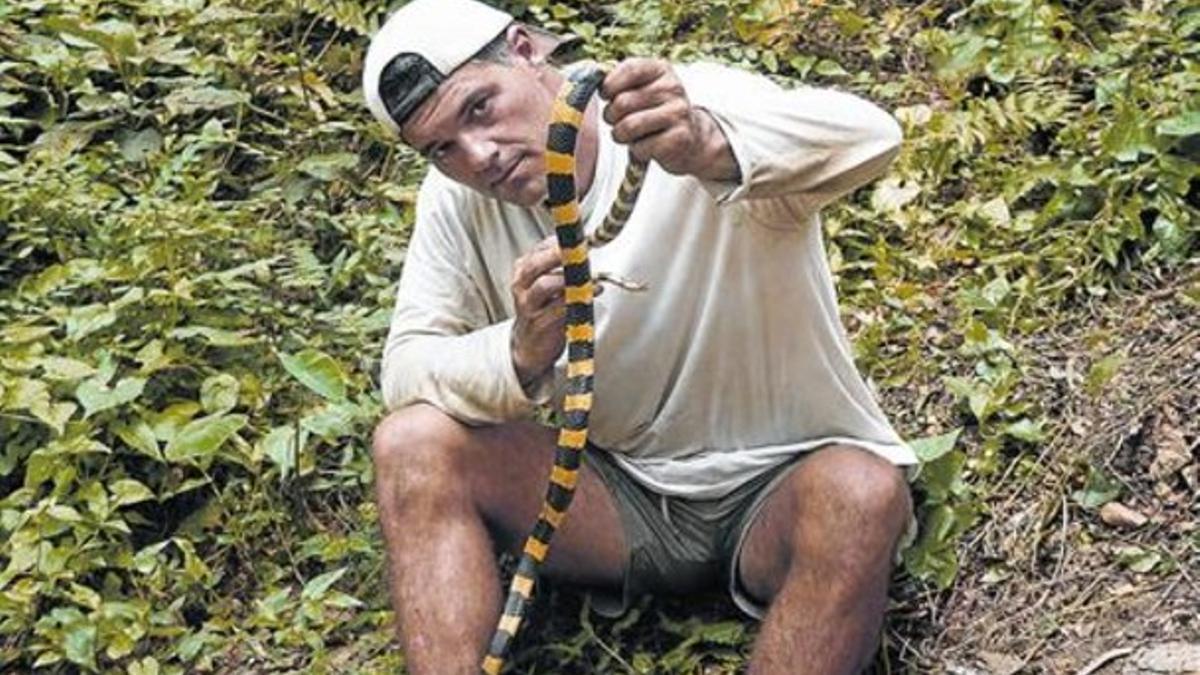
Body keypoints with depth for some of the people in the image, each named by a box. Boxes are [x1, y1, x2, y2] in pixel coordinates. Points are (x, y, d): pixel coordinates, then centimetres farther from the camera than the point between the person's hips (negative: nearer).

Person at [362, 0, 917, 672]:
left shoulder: (698, 105, -19)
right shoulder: (459, 195, -4)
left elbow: (870, 136, -37)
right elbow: (406, 367, -8)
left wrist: (712, 145, -58)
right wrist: (521, 355, -31)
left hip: (780, 482, -3)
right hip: (616, 494, 4)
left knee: (861, 495, -36)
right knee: (415, 443, -17)